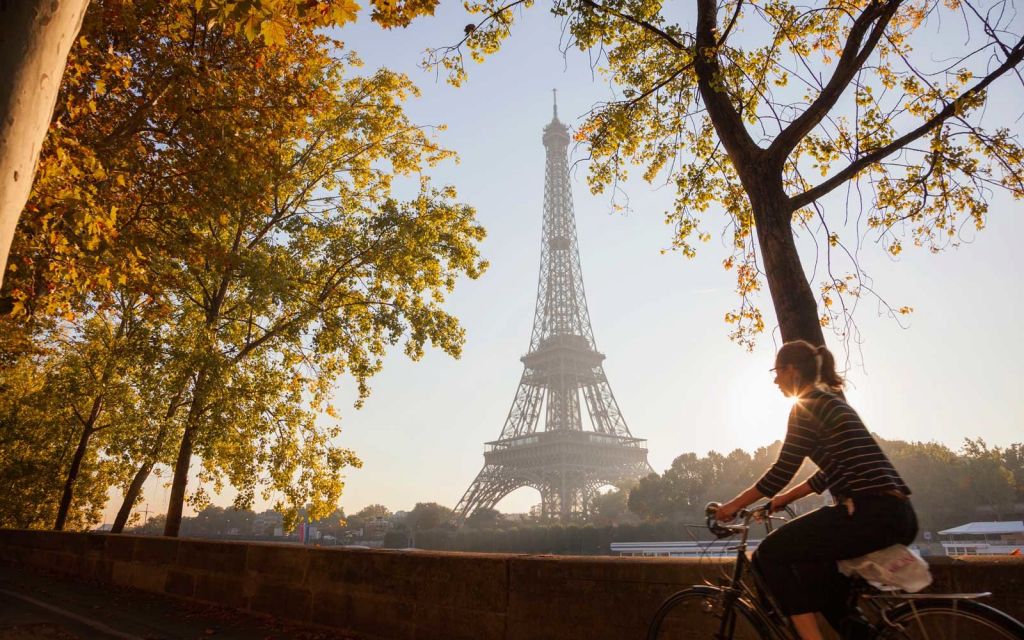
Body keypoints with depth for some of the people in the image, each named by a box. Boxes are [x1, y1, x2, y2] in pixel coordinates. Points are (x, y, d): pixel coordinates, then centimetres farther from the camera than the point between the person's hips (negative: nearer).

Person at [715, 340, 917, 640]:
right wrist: (783, 498, 28)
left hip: (872, 513, -10)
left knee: (770, 554, -6)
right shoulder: (832, 400, 20)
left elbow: (782, 471, -9)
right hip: (898, 514, 10)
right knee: (809, 561, 26)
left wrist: (735, 504, 1)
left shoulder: (807, 405, -7)